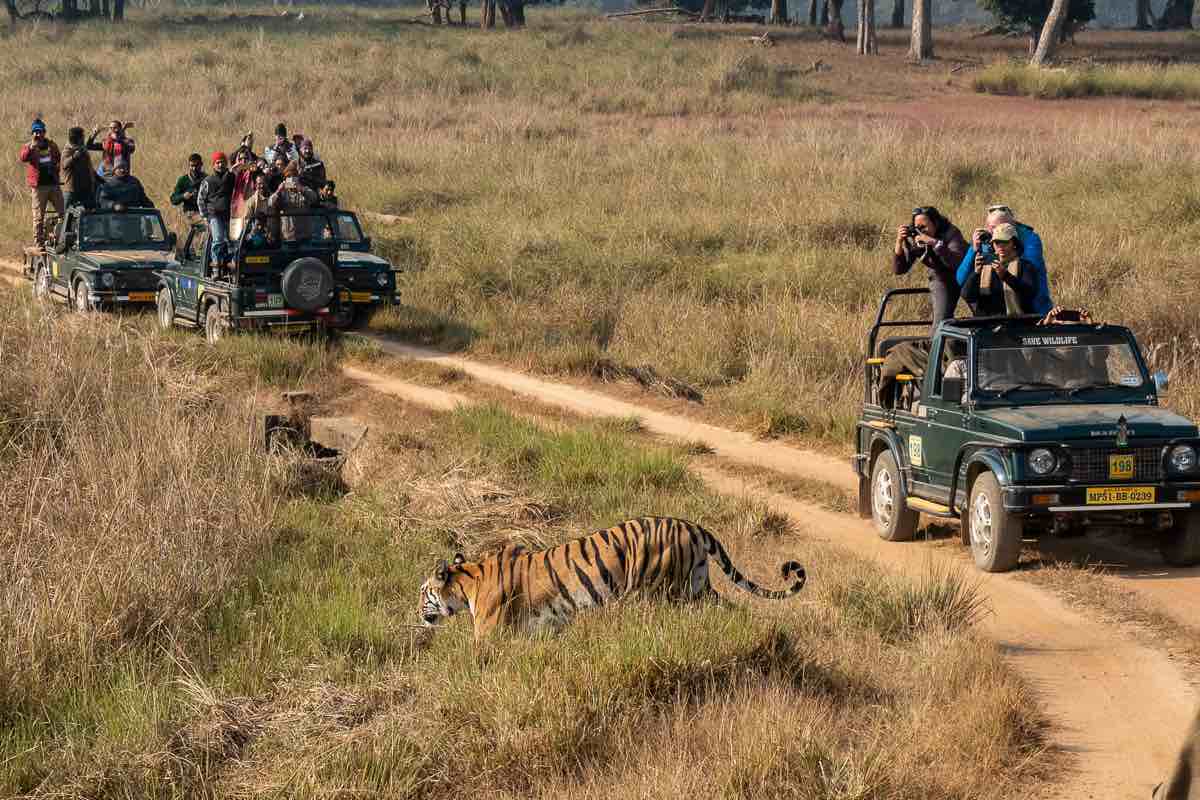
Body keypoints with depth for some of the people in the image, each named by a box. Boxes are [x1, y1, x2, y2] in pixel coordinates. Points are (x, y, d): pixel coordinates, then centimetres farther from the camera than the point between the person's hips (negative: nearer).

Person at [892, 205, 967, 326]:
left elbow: (956, 262, -45)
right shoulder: (913, 240, -17)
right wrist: (899, 242, -32)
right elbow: (899, 270, -19)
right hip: (941, 280, 3)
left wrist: (934, 242, -50)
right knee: (940, 322, -9)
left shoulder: (951, 234, -28)